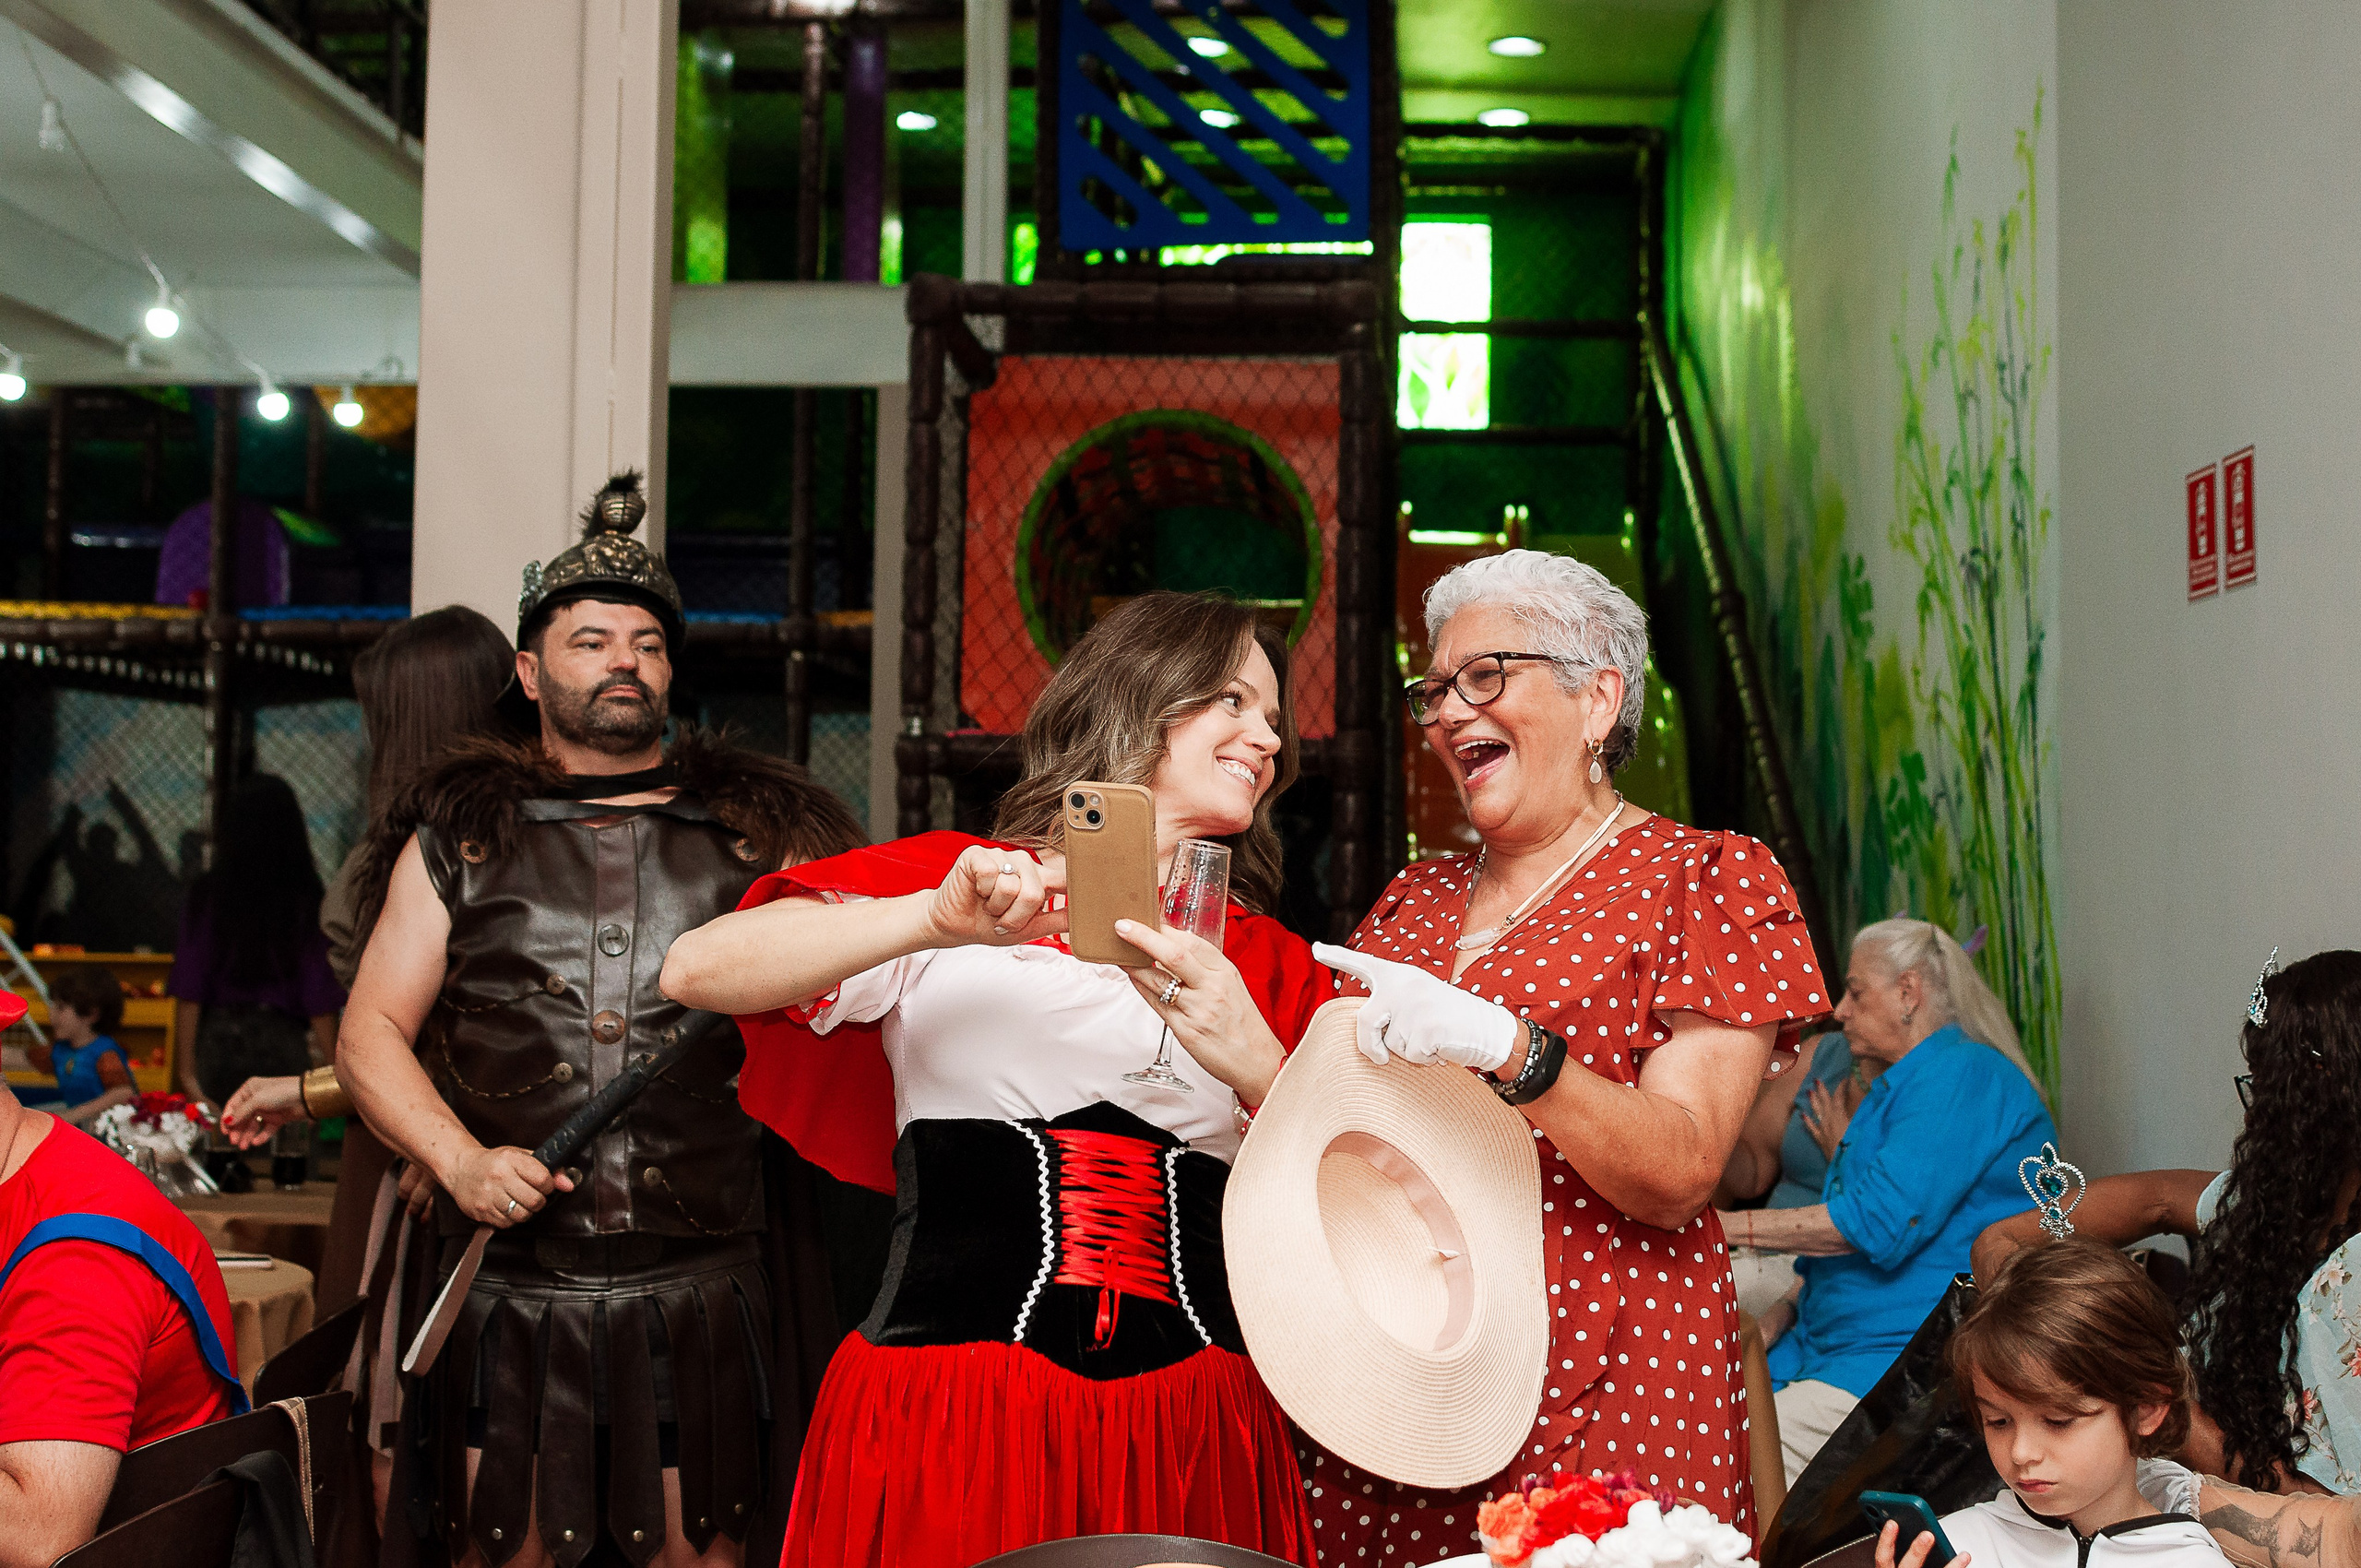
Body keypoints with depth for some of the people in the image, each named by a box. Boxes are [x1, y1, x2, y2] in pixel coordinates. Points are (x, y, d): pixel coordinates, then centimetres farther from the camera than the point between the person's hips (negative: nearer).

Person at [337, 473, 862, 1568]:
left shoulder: (758, 830, 8)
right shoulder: (462, 835, 9)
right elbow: (371, 1035, 7)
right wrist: (460, 1158, -8)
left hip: (706, 1284, 0)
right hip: (509, 1287, 0)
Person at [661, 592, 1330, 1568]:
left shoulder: (1271, 965, 13)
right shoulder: (952, 882, 4)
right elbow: (697, 972, -9)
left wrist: (1255, 1067, -10)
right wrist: (938, 922, -20)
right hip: (945, 1407, -3)